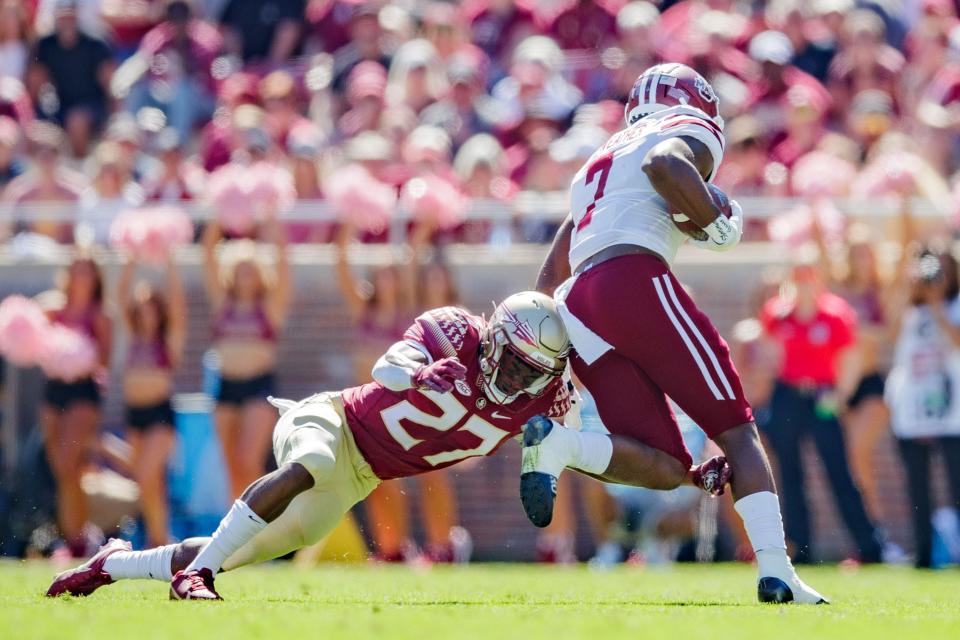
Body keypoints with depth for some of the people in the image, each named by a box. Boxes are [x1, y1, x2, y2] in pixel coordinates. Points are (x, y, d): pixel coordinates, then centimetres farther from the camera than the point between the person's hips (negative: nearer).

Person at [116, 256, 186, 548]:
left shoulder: (171, 338, 1)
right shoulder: (135, 336, 12)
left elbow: (176, 299, -9)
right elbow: (122, 295, 9)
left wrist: (169, 264, -9)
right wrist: (131, 262, 3)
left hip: (161, 411, -6)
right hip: (134, 411, 6)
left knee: (148, 476, -17)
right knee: (145, 482, 7)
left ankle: (160, 537, -9)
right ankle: (156, 537, 14)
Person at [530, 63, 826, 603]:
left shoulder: (599, 164, 36)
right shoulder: (690, 133, 13)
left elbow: (549, 280, 31)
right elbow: (664, 165, -14)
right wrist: (717, 224, -3)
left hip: (576, 313, 7)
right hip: (635, 280, -7)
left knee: (669, 468, 1)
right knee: (737, 431, 1)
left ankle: (557, 443, -23)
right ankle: (777, 573, -14)